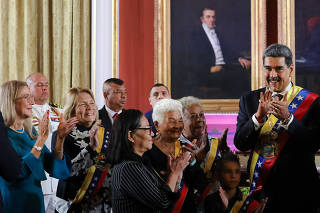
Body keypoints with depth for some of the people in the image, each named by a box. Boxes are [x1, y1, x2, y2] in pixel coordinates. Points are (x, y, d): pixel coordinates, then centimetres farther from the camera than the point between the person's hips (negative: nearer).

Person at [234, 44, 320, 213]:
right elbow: (240, 144, -3)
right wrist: (258, 116, -19)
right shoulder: (249, 100, 5)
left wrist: (287, 118, -24)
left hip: (297, 191, -2)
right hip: (260, 189, 2)